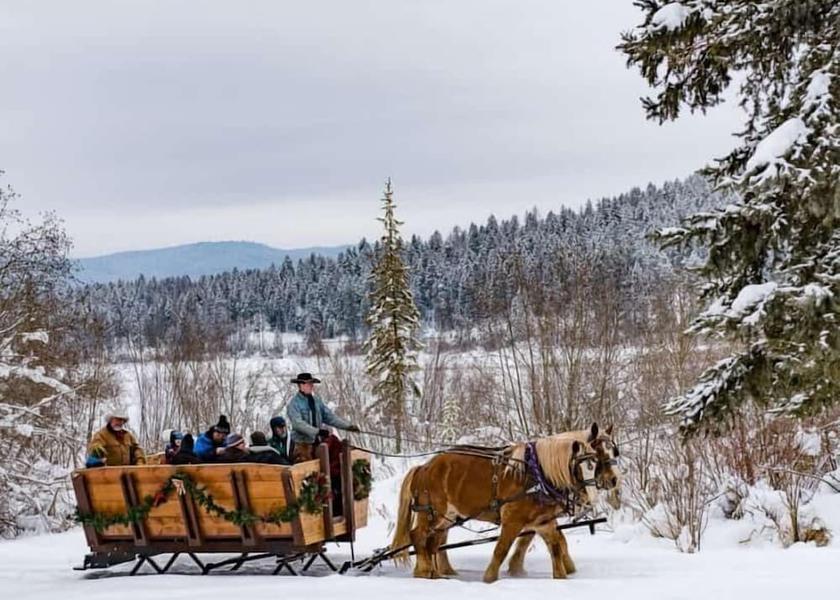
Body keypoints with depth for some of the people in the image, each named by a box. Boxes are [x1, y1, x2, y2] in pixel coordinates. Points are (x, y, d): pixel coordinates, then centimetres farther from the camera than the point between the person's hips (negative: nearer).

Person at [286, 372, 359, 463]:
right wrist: (317, 431, -33)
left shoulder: (316, 400, 10)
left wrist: (348, 426, 0)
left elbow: (329, 416, 11)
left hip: (317, 444, 6)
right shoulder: (294, 404, -10)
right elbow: (298, 423, -22)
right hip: (303, 444, -6)